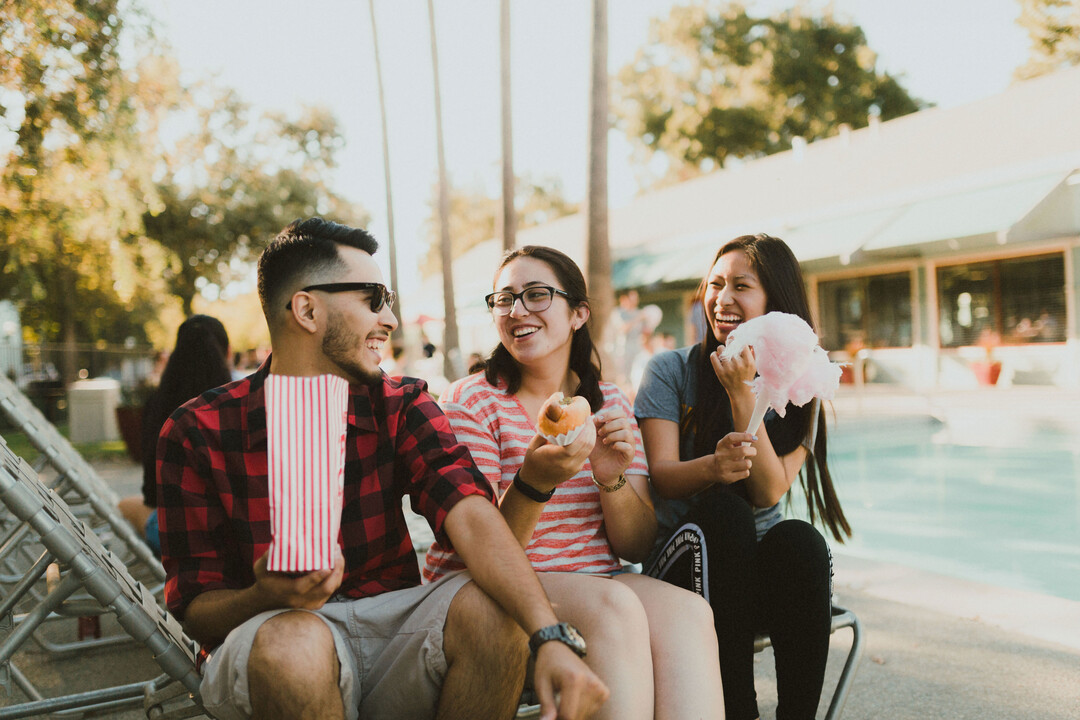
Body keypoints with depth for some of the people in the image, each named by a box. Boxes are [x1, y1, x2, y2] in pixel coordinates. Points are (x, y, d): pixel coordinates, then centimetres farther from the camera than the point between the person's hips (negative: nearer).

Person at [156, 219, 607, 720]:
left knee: (489, 605, -26)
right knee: (294, 641, -36)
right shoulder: (196, 434, -7)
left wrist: (551, 638, -34)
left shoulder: (401, 407, 0)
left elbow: (470, 514, -18)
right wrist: (266, 598, -30)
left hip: (389, 624, 3)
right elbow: (195, 608, -5)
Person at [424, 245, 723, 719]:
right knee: (615, 606, -32)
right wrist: (534, 483, -30)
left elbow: (637, 547, 6)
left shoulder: (609, 403, 9)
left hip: (596, 582, 4)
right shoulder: (470, 403, -4)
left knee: (688, 612, -27)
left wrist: (611, 480, -14)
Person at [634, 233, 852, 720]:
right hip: (684, 560, -1)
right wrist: (713, 466, -34)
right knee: (723, 510, -32)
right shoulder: (671, 370, 0)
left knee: (800, 540, -31)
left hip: (763, 570, 2)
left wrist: (742, 395, -21)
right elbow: (662, 475, -11)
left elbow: (770, 491, -10)